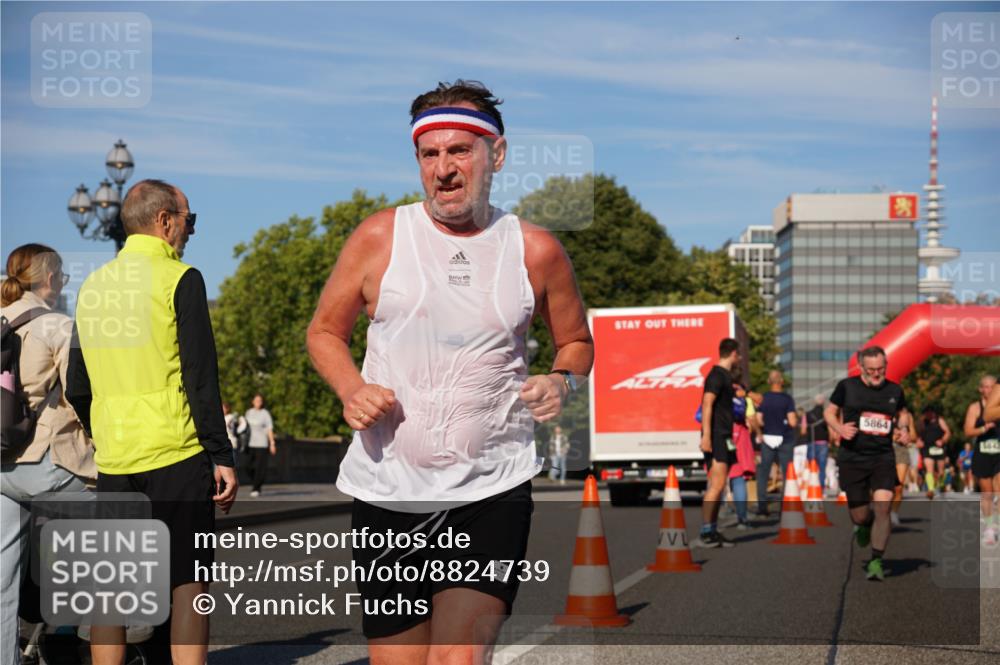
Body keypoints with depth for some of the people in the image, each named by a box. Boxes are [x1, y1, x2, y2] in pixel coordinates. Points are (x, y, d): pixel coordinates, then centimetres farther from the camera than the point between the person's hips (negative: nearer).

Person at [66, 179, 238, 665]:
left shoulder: (92, 285, 12)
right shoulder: (179, 279, -6)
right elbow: (200, 377, -12)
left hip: (113, 460, 5)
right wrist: (222, 456, -9)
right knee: (188, 585, -1)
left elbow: (77, 388, 14)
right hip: (175, 453, -5)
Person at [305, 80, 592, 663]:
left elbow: (577, 342, 18)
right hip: (387, 489, 1)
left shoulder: (537, 251, 2)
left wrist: (563, 382, -5)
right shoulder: (379, 238, 1)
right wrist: (352, 389, -7)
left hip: (492, 490, -1)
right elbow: (325, 331, 13)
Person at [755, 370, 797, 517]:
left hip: (767, 439, 2)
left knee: (763, 473, 9)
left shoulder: (763, 398, -2)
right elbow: (792, 422, -15)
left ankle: (762, 505, 3)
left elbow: (758, 420, -4)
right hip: (785, 440, -2)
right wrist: (796, 420, 6)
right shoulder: (787, 399, -10)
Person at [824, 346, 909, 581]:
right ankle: (864, 526, 42)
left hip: (883, 458, 1)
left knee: (882, 507, -17)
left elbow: (902, 414, 24)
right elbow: (829, 412, 10)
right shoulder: (847, 386, -1)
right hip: (852, 458, -1)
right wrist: (840, 428, -10)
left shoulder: (894, 391, 5)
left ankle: (876, 562, -7)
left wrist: (904, 431, 3)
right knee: (860, 516, 2)